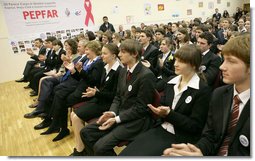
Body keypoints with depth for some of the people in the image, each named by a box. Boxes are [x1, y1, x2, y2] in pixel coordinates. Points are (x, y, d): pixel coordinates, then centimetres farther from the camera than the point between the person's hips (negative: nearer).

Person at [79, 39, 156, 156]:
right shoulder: (123, 71, 8)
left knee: (100, 146, -20)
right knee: (85, 132, 1)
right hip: (120, 115, 8)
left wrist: (117, 119, -18)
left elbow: (141, 108, -16)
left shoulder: (146, 75, -18)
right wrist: (112, 112, -5)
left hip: (136, 121, -8)